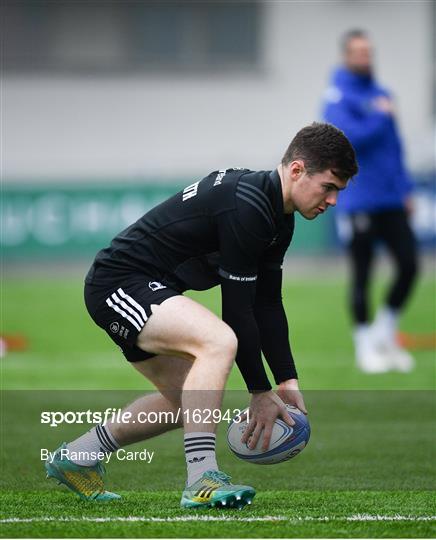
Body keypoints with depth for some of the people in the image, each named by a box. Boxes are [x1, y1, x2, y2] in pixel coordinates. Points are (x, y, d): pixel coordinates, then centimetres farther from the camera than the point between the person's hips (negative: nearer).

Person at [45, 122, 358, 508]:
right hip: (120, 283, -11)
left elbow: (268, 304, 13)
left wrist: (288, 382, 8)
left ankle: (75, 458, 35)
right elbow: (237, 310, -23)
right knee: (219, 340, -31)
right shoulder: (247, 207, -25)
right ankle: (202, 481, -31)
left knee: (187, 399, 22)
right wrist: (261, 393, -17)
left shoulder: (278, 218, 6)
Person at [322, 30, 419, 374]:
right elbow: (348, 136, -22)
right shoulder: (339, 96, -7)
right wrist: (381, 116, -12)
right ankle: (366, 345, 13)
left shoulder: (381, 94, 14)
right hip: (359, 201, -6)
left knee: (409, 265, 0)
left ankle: (385, 333, 17)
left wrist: (405, 188, 13)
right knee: (361, 275, 2)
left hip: (391, 201, 6)